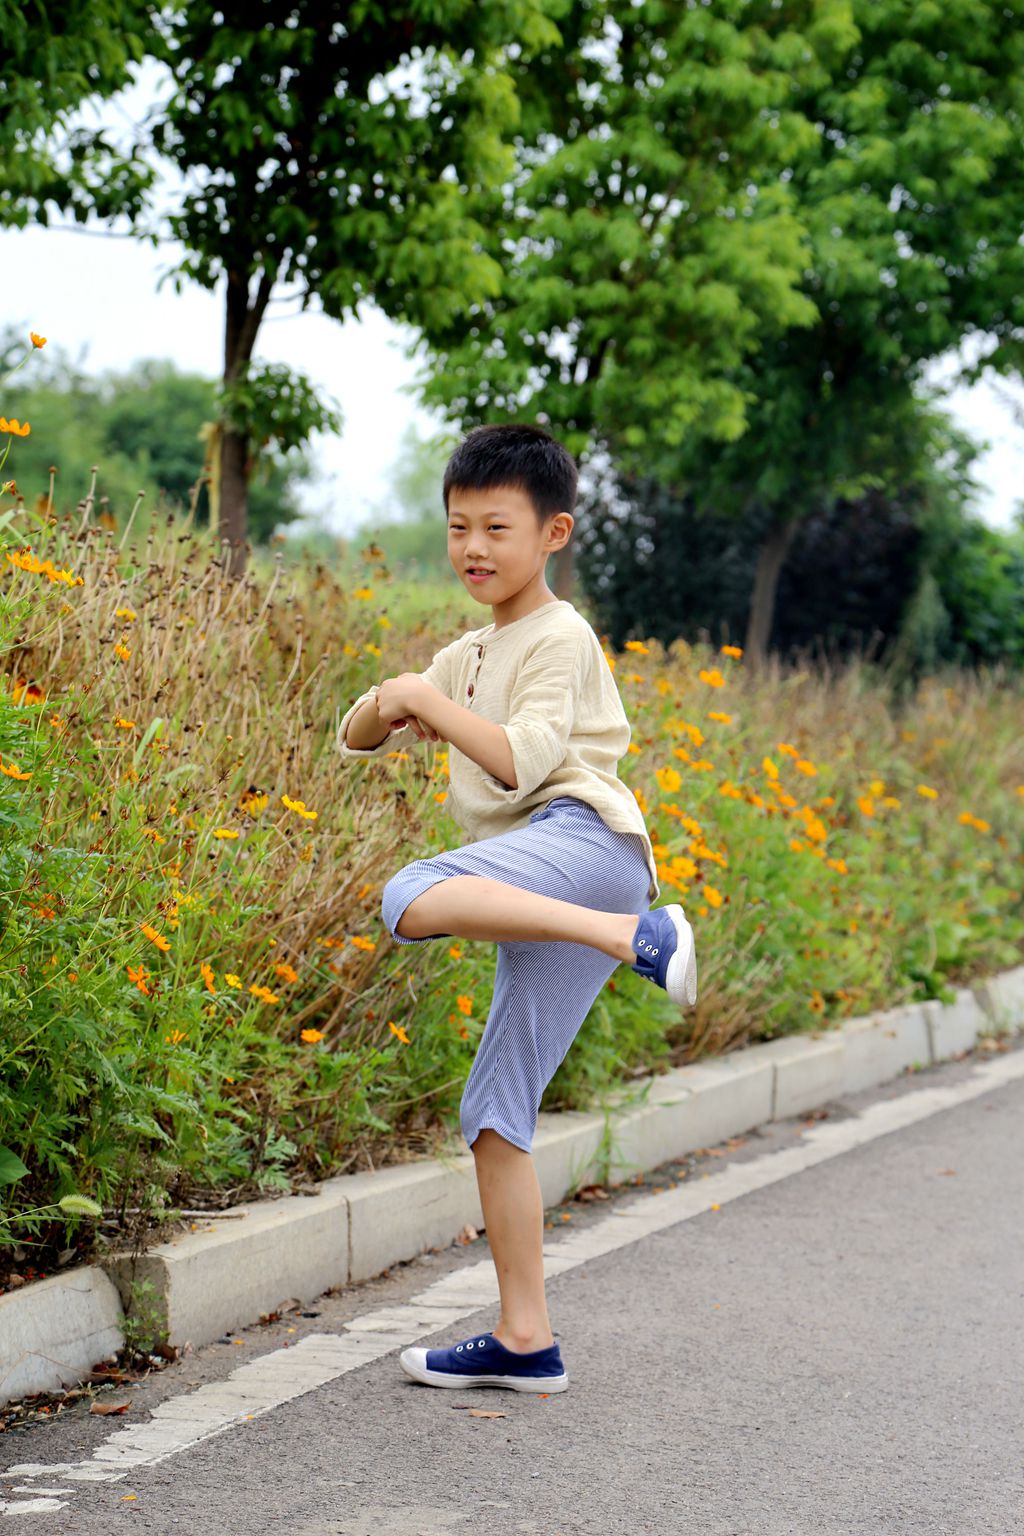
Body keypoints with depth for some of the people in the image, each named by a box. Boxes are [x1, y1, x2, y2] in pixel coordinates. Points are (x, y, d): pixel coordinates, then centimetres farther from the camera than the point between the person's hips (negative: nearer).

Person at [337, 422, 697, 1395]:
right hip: (540, 906, 9)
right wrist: (386, 703, 6)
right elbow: (355, 741, 27)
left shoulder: (558, 638, 2)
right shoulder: (471, 654, 28)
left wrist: (431, 699, -4)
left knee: (409, 899, -34)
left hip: (583, 839, -9)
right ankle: (525, 1341, 7)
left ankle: (641, 936, -37)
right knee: (494, 1112, 5)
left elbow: (518, 762, -12)